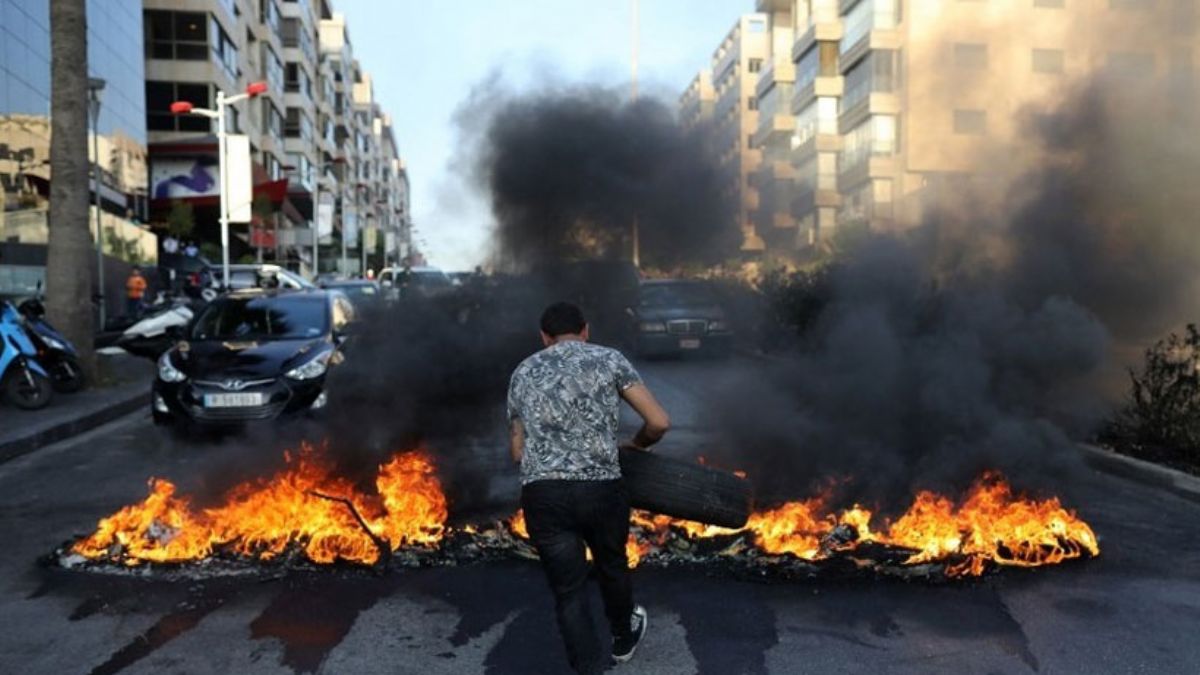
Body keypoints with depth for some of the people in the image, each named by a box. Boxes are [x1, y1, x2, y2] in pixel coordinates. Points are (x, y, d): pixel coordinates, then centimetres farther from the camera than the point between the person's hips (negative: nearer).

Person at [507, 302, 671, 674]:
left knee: (568, 591, 12)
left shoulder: (522, 373, 16)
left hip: (542, 495, 0)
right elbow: (660, 422, 2)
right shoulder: (609, 359, 7)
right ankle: (623, 638, 52)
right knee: (612, 568, 27)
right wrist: (637, 445, 23)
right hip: (601, 490, 0)